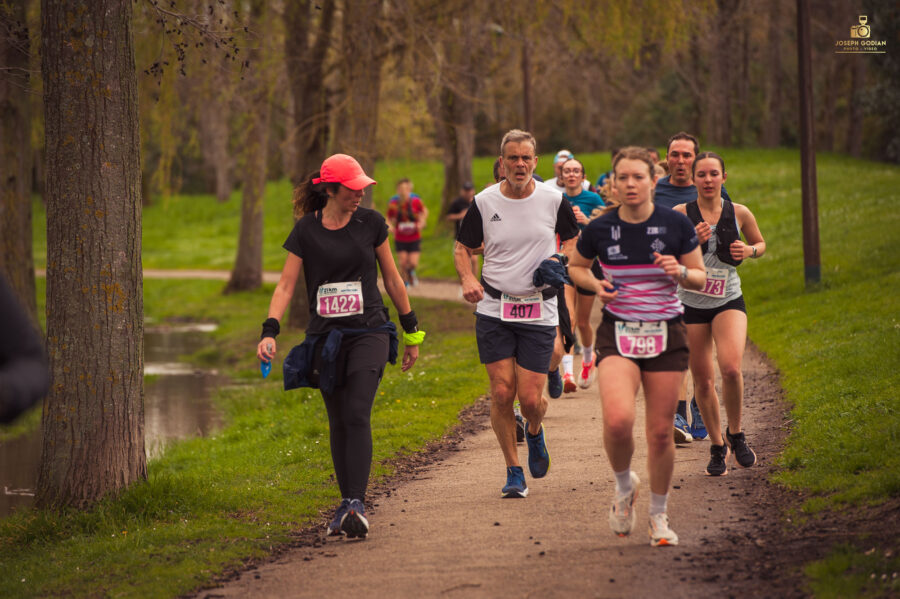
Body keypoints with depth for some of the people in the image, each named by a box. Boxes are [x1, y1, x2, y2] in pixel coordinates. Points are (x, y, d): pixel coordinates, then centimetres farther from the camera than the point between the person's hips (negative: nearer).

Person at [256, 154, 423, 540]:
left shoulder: (370, 223, 3)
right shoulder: (306, 231, 1)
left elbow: (391, 278, 12)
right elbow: (286, 285, -1)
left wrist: (411, 333, 15)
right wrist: (270, 332, -15)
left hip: (368, 333, -1)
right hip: (325, 337, 1)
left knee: (357, 415, -17)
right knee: (338, 423, 6)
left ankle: (355, 505, -22)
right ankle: (348, 505, 17)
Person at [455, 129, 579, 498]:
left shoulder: (553, 200, -1)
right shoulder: (484, 202, -1)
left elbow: (574, 241, 14)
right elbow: (463, 248, 10)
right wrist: (468, 279, -10)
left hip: (539, 311, 0)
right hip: (494, 309, 0)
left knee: (531, 399, -5)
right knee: (502, 392, -5)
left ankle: (534, 433, 32)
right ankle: (514, 472, 10)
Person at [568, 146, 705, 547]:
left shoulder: (676, 225, -4)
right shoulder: (599, 229, -3)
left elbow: (701, 279, 6)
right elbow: (575, 267, 16)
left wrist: (680, 272, -16)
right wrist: (595, 285, -5)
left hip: (666, 335, 1)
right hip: (618, 334, -1)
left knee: (660, 432, 2)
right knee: (618, 419, -23)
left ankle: (658, 516, 23)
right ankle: (624, 487, 8)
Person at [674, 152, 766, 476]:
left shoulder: (739, 214, 1)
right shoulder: (680, 214, -4)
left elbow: (761, 244, 18)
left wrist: (750, 250, -5)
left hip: (728, 301, 0)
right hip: (691, 304, 1)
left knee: (731, 367, -23)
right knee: (703, 380, 4)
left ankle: (735, 433, 2)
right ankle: (717, 446, 24)